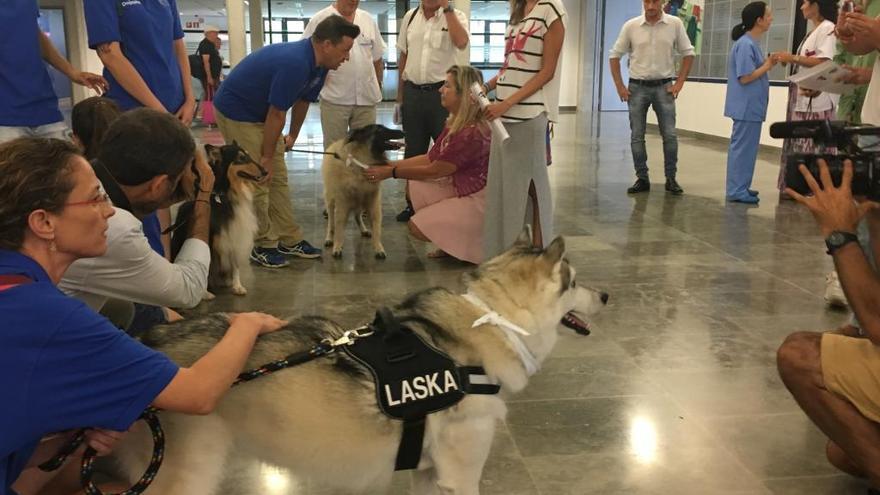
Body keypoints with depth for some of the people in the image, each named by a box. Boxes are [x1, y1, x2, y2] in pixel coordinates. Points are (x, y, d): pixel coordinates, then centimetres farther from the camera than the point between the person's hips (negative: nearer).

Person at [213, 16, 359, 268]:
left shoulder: (318, 64, -3)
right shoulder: (294, 63, -32)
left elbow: (303, 101, 13)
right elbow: (276, 114, -25)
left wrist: (292, 136, 23)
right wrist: (267, 156, -15)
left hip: (261, 114, 9)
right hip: (235, 112, -9)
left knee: (278, 179, 9)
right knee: (257, 181, -5)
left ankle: (290, 240, 15)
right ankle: (263, 246, 6)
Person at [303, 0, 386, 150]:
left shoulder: (368, 20, 9)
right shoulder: (320, 20, -5)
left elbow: (377, 58, 15)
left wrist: (378, 85, 13)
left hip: (366, 97, 4)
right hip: (334, 98, -4)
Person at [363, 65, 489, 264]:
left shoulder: (472, 133, -27)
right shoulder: (455, 123, 4)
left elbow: (433, 171, -19)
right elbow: (429, 158, 6)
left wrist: (390, 172, -12)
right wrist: (388, 164, 1)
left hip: (479, 201, -10)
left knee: (418, 227, -10)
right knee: (414, 186, 5)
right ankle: (450, 244, 11)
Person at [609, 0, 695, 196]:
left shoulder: (675, 24, -2)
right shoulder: (631, 26, -2)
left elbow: (688, 54, 5)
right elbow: (615, 56, 5)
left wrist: (679, 83, -2)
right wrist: (620, 86, 0)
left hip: (663, 87, 0)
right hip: (637, 87, 1)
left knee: (670, 135, -3)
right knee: (637, 136, 3)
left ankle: (671, 179, 10)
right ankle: (642, 179, 13)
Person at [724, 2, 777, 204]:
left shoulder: (750, 43, 13)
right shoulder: (746, 44, -17)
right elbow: (745, 77, -20)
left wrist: (767, 64, 3)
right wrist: (767, 66, -11)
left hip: (750, 106, 10)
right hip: (747, 107, -10)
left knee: (746, 147, 14)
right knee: (742, 148, -5)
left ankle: (740, 187, 22)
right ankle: (737, 191, 0)